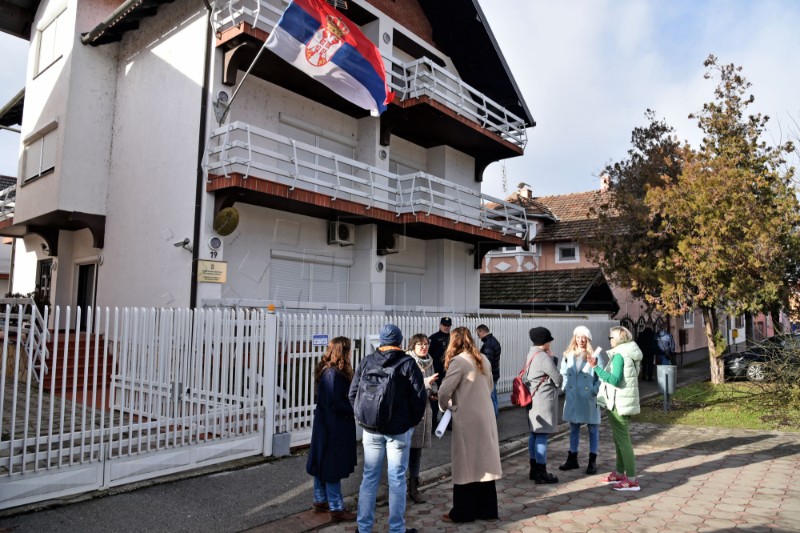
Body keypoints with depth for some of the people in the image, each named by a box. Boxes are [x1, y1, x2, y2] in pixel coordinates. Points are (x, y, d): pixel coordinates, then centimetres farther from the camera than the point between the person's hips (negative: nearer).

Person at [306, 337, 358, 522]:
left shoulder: (327, 371, 8)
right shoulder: (333, 374, -22)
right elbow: (334, 404, -24)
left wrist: (353, 408, 1)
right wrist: (355, 410, -13)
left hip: (325, 426, 10)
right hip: (333, 429, -10)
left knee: (322, 464, 18)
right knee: (333, 467, 0)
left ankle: (320, 502, 31)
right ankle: (336, 509, 11)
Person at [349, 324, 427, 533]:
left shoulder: (366, 362, 2)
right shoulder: (408, 363, -7)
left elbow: (353, 394, 4)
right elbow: (419, 396, -9)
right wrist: (413, 421, 6)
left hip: (371, 429, 3)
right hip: (399, 429, -3)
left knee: (369, 477, 11)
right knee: (396, 479, 6)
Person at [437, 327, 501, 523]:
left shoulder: (459, 361, -14)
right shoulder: (484, 359, 9)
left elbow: (444, 390, -16)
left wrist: (445, 407, 2)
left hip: (467, 419, -7)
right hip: (486, 416, 7)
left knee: (466, 465, 3)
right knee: (483, 462, 14)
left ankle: (463, 512, 14)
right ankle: (486, 509, 23)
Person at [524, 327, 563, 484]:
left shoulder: (531, 354, 9)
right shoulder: (544, 358, -18)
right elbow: (558, 379, -12)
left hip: (533, 400, 9)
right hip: (544, 401, -9)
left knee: (534, 434, 14)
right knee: (542, 436, -3)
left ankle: (534, 470, 23)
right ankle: (541, 473, 3)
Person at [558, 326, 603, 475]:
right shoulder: (568, 355, 6)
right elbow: (564, 374, 13)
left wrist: (595, 391, -16)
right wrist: (565, 388, 2)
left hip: (589, 398, -4)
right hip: (572, 398, 4)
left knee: (593, 429, 7)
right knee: (573, 429, 14)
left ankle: (592, 461, 17)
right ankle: (572, 459, 24)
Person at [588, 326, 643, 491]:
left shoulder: (619, 355, -18)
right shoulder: (628, 354, 11)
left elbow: (615, 380, -26)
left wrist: (596, 367, -29)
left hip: (619, 403, -10)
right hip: (623, 401, 10)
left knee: (623, 439, -5)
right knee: (619, 438, 17)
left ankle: (631, 479, -1)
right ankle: (619, 473, 26)